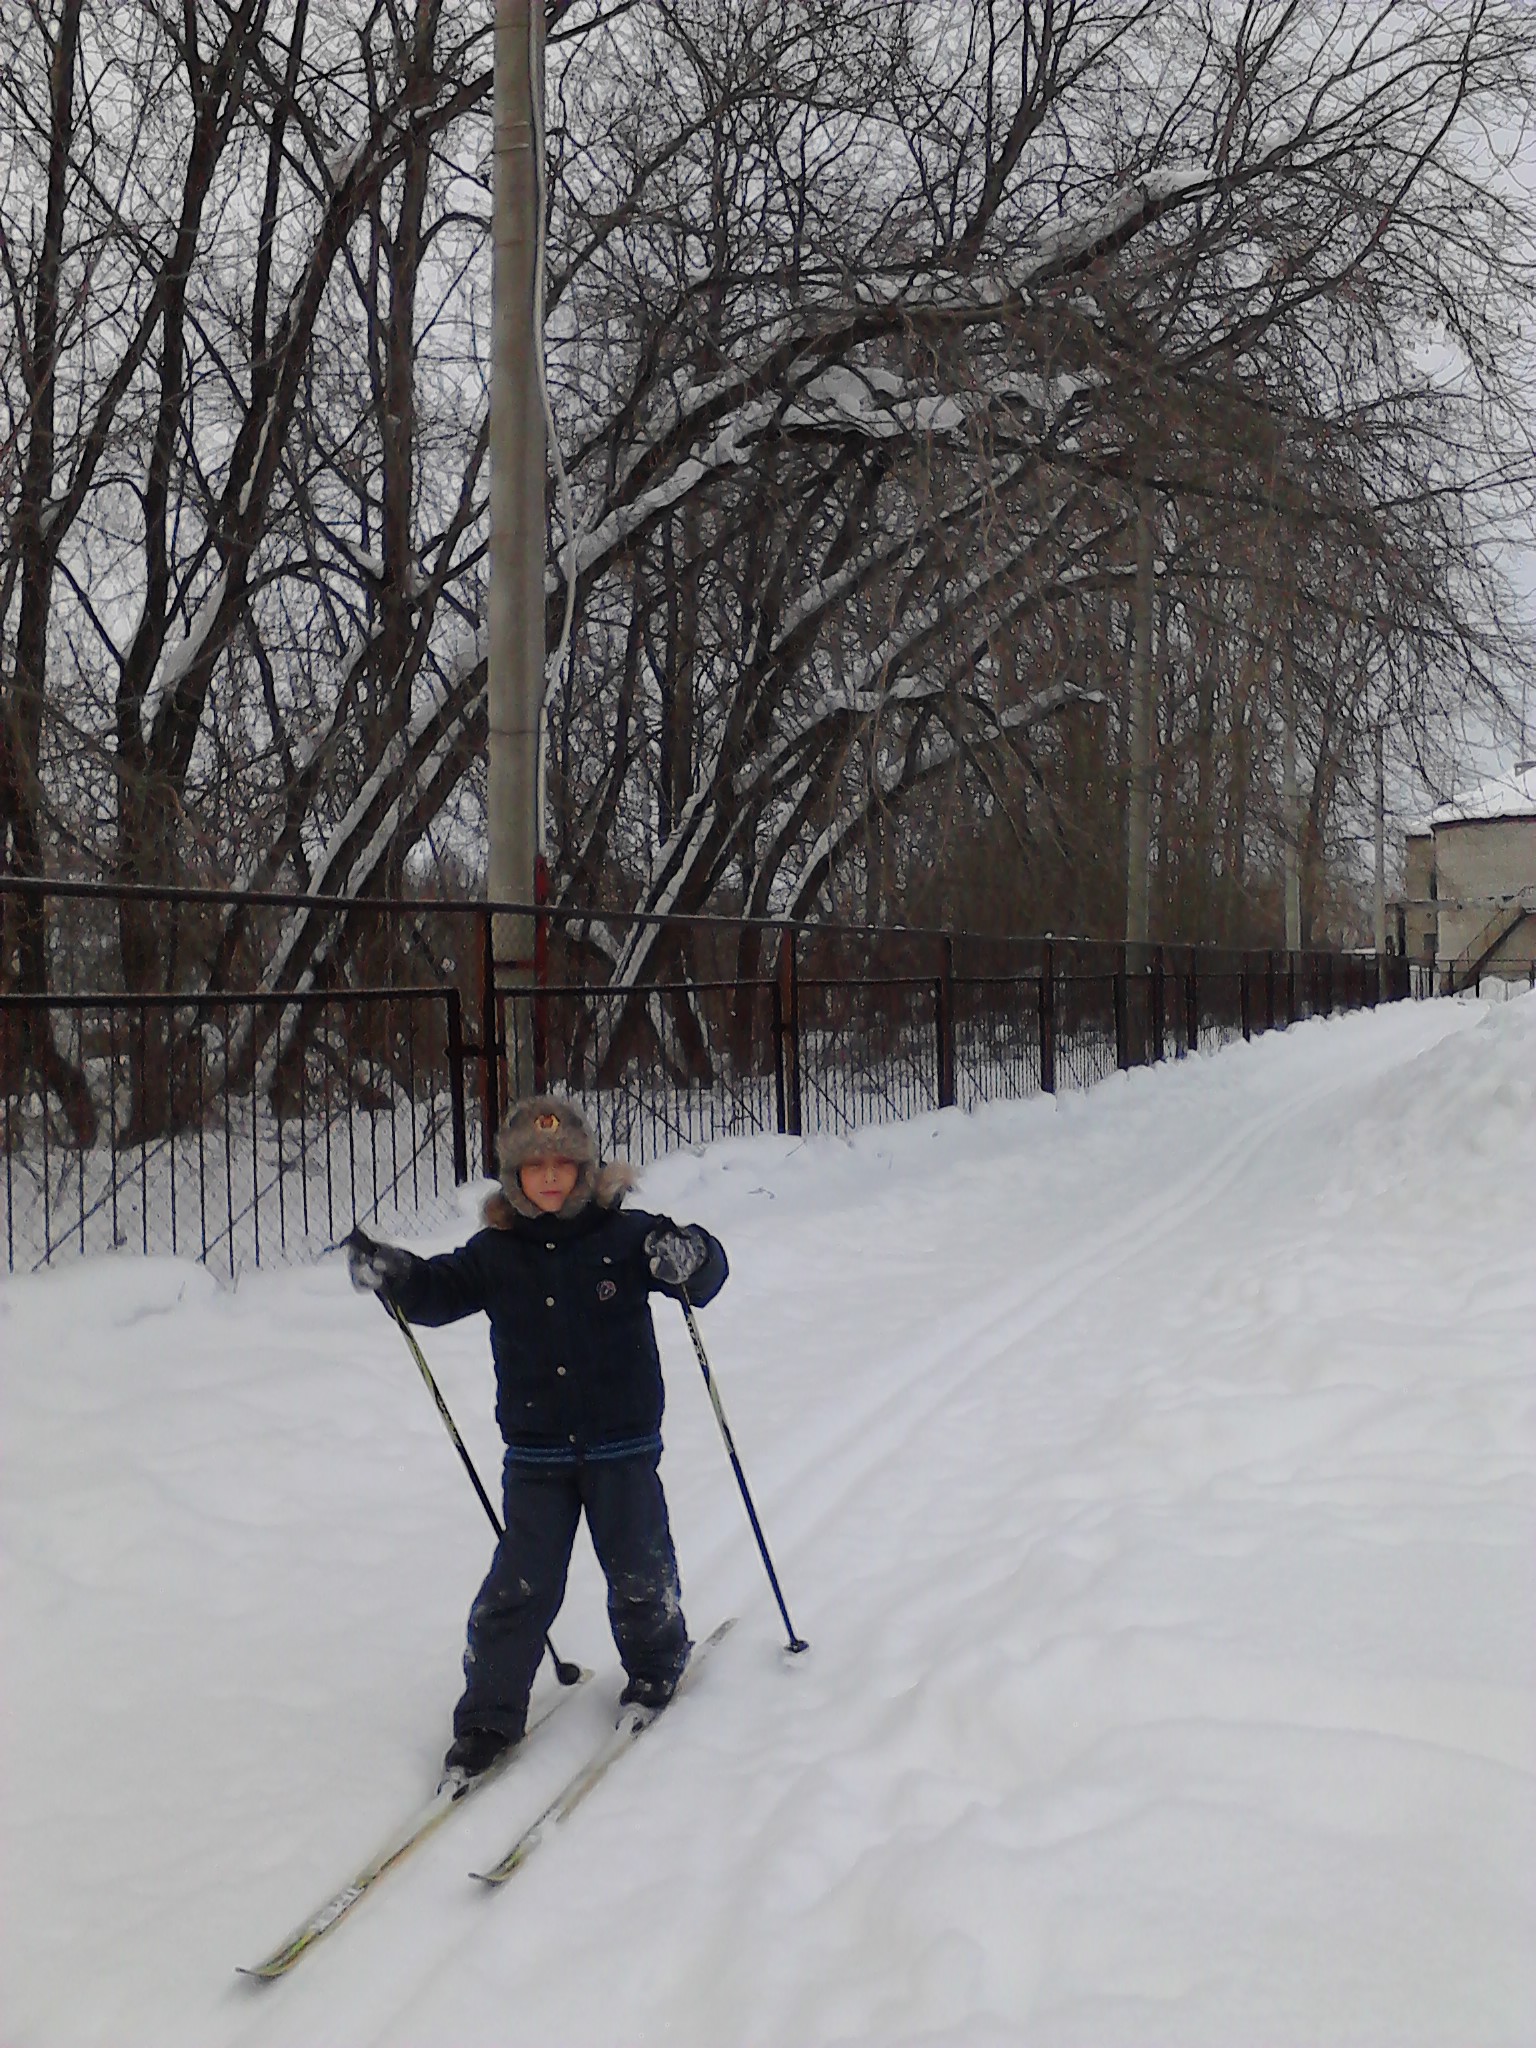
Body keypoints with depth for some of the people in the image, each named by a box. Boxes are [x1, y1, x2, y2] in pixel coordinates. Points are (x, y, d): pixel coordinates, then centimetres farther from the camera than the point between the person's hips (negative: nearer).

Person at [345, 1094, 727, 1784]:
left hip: (623, 1446, -1)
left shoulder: (624, 1235, -7)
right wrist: (393, 1274, -17)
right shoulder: (496, 1252, 0)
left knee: (638, 1572, 9)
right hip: (536, 1454, 1)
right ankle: (489, 1715, 14)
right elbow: (440, 1290, 4)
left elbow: (706, 1273, -10)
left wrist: (688, 1257, -35)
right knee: (519, 1587, 1)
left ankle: (656, 1665, 37)